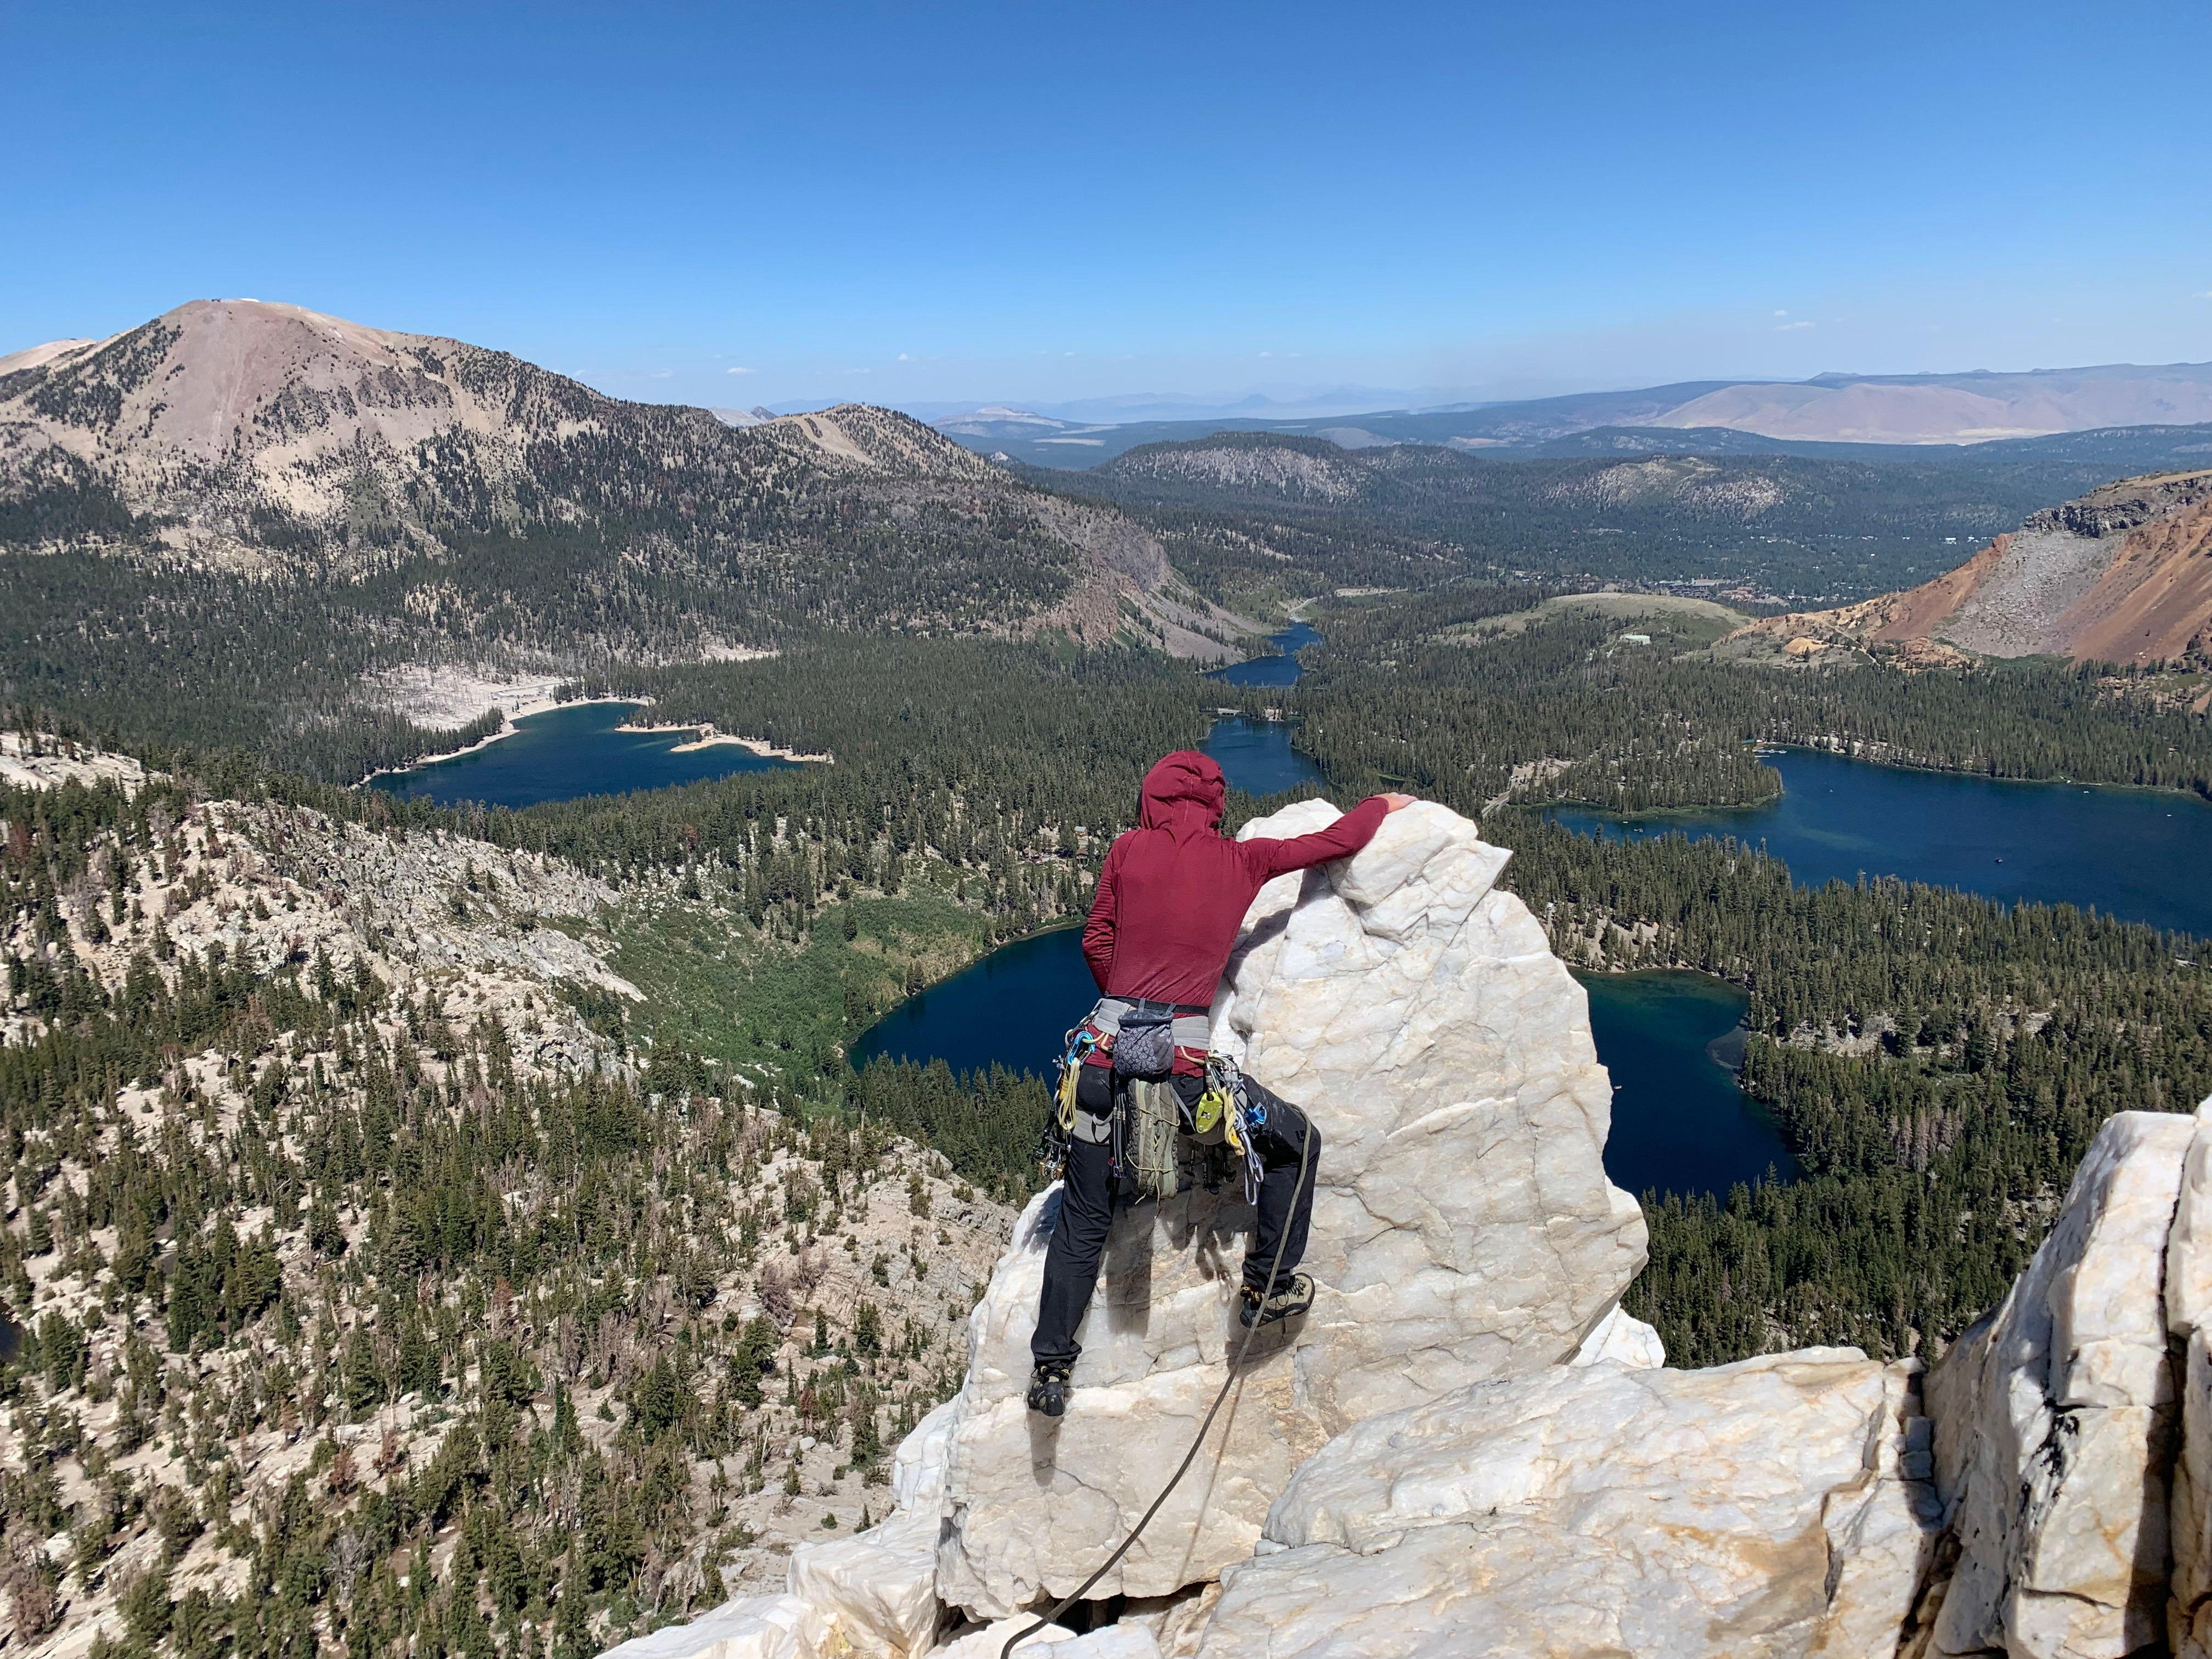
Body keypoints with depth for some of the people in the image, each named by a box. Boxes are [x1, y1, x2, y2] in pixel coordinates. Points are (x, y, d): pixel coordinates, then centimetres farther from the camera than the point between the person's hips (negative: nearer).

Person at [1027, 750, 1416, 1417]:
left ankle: (1052, 1366, 21)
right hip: (1184, 1055, -2)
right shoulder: (1243, 860, 6)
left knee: (1082, 1217, 17)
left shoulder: (1128, 849, 7)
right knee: (1296, 1141, 23)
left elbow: (1096, 942, 10)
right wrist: (1383, 805, 34)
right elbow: (1337, 841, 15)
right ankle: (1266, 1285, 29)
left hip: (1110, 1042, 3)